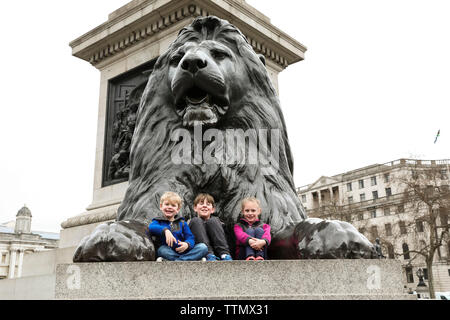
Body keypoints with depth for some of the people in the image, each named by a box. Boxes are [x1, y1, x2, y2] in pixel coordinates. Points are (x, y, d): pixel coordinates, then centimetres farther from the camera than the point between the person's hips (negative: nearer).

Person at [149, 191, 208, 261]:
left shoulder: (182, 222, 18)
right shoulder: (158, 221, 11)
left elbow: (190, 238, 8)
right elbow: (151, 227, -14)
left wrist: (187, 244, -17)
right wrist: (165, 230, -33)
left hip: (183, 252, 3)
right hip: (169, 253, -3)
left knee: (203, 247, -18)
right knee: (162, 249, -35)